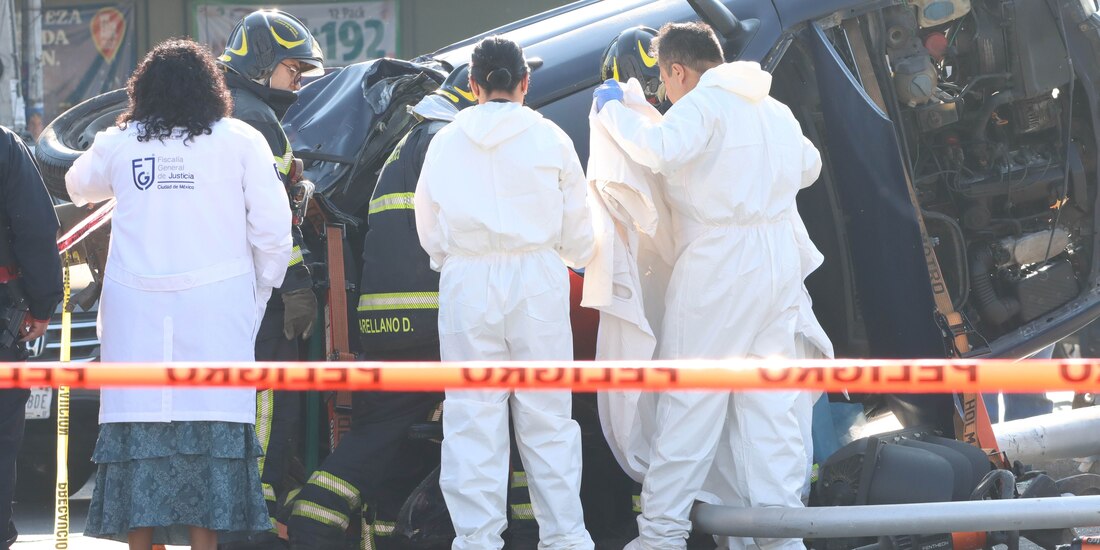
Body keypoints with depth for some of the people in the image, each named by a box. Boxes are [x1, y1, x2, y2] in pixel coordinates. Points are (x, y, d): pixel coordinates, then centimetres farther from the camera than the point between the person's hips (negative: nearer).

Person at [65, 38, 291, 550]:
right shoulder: (239, 141, 5)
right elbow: (272, 228, 0)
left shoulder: (118, 143, 10)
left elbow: (78, 186, 31)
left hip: (135, 306, 2)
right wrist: (259, 295, 12)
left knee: (138, 426, 2)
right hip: (216, 306, -1)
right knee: (210, 427, -2)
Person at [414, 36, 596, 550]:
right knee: (547, 416, 5)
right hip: (537, 280, 0)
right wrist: (572, 256, 28)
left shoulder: (446, 142, 5)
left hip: (466, 282, 0)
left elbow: (429, 234, 10)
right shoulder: (550, 139, 2)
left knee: (472, 417, 3)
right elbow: (578, 237, 6)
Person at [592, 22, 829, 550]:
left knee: (690, 401, -4)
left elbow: (662, 149, -25)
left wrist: (613, 109, -11)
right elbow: (807, 166, 34)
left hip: (718, 269, -7)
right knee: (774, 404, 6)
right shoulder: (776, 111, 18)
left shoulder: (703, 105, -7)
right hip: (782, 266, 7)